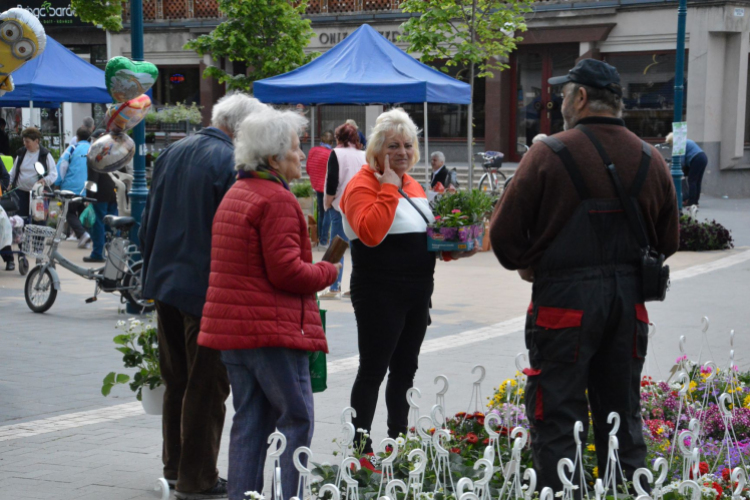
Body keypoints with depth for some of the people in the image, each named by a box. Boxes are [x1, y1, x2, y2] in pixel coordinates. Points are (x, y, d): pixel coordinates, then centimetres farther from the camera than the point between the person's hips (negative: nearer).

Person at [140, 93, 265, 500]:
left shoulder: (172, 153, 9)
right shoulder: (232, 163, -16)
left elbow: (148, 221, 15)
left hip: (165, 284, 8)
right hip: (208, 290, -7)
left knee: (177, 381, 18)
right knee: (206, 386, 3)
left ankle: (174, 467, 27)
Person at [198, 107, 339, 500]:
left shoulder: (234, 195, 17)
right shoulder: (277, 200, -15)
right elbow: (286, 271, -20)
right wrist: (327, 272, -4)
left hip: (232, 328, 10)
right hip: (271, 328, -9)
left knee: (249, 420, 13)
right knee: (296, 419, -2)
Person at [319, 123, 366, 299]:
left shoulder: (337, 154, -6)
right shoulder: (364, 156, 9)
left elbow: (332, 182, -11)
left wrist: (328, 204, 0)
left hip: (341, 207, -5)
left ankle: (335, 288, -4)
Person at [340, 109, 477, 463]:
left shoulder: (412, 185, 15)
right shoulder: (363, 185, -12)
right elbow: (371, 233, -28)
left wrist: (451, 250, 8)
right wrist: (388, 187, -23)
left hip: (417, 292, 9)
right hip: (380, 295, -8)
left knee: (405, 368, 15)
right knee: (373, 370, -3)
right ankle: (360, 449, 5)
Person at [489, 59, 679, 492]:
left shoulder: (549, 154, -10)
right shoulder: (651, 160, 5)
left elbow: (505, 233, -9)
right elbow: (668, 241, 12)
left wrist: (528, 265, 10)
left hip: (565, 299, -5)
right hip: (630, 301, 5)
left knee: (557, 421, 2)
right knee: (623, 415, 16)